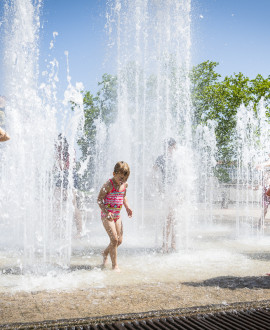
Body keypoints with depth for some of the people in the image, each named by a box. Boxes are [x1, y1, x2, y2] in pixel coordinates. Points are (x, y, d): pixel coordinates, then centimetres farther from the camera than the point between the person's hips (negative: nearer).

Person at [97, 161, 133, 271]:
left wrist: (127, 207, 5)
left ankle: (105, 253, 37)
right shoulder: (108, 185, -17)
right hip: (107, 215, -7)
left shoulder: (125, 185, 4)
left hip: (117, 215, 7)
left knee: (119, 240, 9)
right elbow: (99, 199, -15)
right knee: (114, 239, -12)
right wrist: (106, 212, -27)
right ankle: (114, 265, 1)